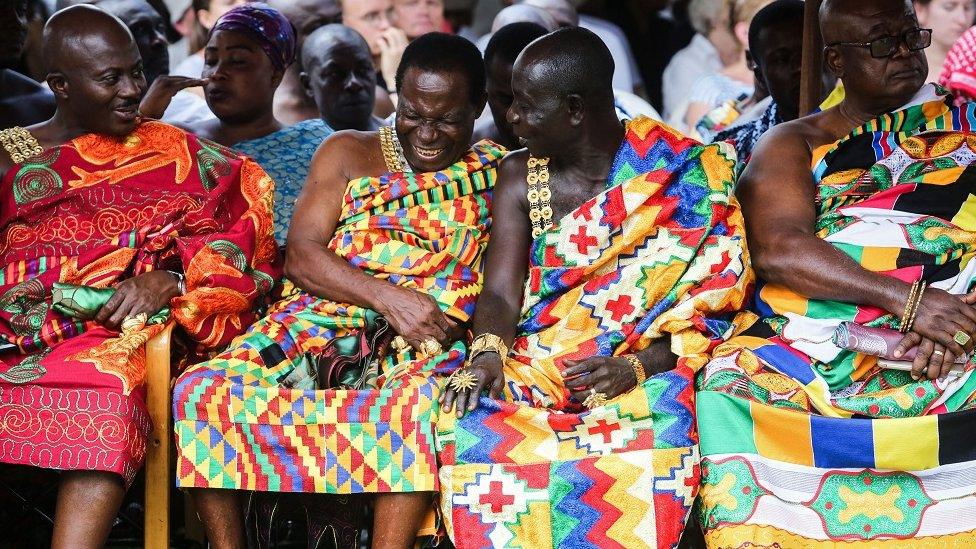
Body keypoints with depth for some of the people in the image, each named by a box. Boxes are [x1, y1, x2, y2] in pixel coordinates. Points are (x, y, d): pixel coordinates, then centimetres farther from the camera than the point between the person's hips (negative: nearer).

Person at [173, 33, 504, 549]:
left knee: (422, 402, -40)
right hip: (322, 327, 3)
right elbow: (301, 256, 4)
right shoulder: (347, 153, 16)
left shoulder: (501, 173, 11)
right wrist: (389, 297, -11)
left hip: (424, 349, -2)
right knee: (201, 390, -24)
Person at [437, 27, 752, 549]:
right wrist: (487, 355, -22)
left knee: (653, 448, -36)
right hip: (532, 366, 3)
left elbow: (712, 305, -4)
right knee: (473, 430, -30)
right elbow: (501, 291, 0)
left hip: (646, 371, -2)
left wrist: (636, 368, -19)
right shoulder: (519, 178, 9)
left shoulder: (687, 177, -1)